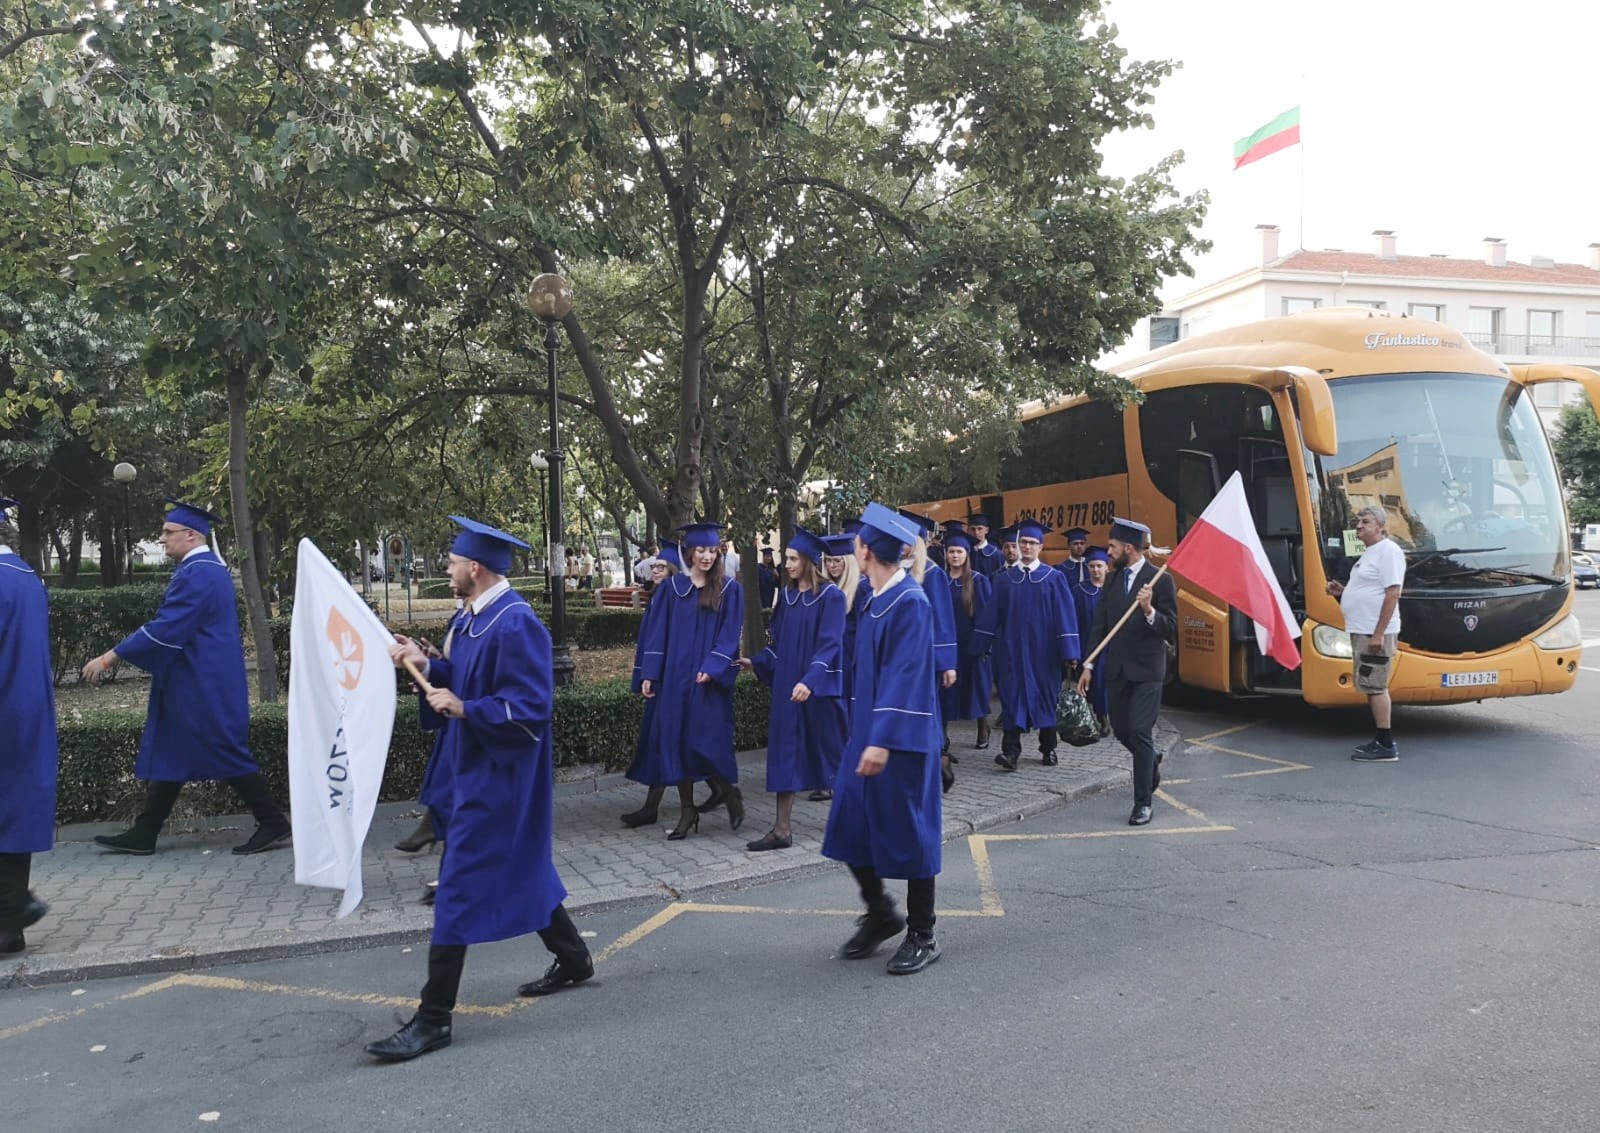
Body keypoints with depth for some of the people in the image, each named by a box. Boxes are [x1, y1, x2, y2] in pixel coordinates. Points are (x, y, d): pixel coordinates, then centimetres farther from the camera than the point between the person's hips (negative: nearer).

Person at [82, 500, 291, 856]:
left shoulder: (195, 574, -19)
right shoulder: (211, 568, 14)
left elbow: (165, 627, -23)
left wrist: (110, 657, -20)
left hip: (201, 686, -10)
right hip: (197, 683, 10)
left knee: (227, 755, -4)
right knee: (169, 755, 13)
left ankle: (274, 826, 2)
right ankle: (143, 834, 19)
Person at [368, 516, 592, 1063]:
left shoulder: (515, 624, -23)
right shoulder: (474, 617, 7)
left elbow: (531, 709, -25)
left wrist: (463, 709, -25)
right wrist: (427, 665, 4)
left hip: (496, 776, -10)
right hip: (474, 766, 10)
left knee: (460, 888, -4)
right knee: (521, 869, 21)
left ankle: (434, 1018, 6)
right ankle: (572, 958, 38)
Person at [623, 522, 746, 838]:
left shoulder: (730, 590, 2)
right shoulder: (671, 587, 8)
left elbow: (730, 635, -4)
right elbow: (657, 633, 6)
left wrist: (712, 668, -17)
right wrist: (648, 673, -1)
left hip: (708, 679, -3)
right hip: (674, 675, 3)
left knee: (706, 740, -7)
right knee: (676, 739, 3)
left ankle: (728, 792, 17)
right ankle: (687, 810, 12)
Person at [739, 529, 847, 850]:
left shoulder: (831, 596, -11)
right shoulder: (786, 595, 9)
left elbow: (829, 643, -19)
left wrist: (810, 680, -29)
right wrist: (756, 662, 9)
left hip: (819, 687, -6)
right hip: (786, 684, 6)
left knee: (829, 751, 7)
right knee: (785, 754, 2)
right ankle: (782, 829, 4)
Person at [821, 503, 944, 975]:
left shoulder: (910, 602, -18)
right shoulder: (877, 599, 9)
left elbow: (906, 676, -23)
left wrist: (884, 740, -27)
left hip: (901, 737, -9)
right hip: (868, 731, 9)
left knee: (907, 830, 2)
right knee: (851, 824, 11)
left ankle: (922, 936, 17)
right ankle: (880, 913, 29)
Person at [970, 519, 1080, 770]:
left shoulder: (1054, 578, 1)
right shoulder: (1004, 578, 6)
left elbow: (1065, 615, -3)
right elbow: (992, 614, 6)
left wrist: (1068, 651, -9)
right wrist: (981, 645, 1)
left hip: (1043, 651, -1)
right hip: (1012, 650, 1)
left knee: (1046, 697, 8)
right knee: (1012, 697, -6)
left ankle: (1048, 749, 22)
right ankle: (1010, 751, -9)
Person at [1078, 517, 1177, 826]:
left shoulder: (1160, 580, -8)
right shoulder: (1113, 581, 9)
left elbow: (1170, 629, -10)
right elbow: (1100, 624, 10)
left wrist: (1149, 611, -28)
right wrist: (1089, 665, 6)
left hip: (1146, 671, -6)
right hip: (1116, 669, 6)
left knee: (1140, 734, -8)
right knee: (1121, 730, 13)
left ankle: (1142, 803, 0)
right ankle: (1152, 759, 45)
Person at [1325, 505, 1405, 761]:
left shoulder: (1388, 551, -12)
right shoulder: (1369, 553, 19)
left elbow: (1392, 593, -20)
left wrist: (1378, 634, -24)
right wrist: (1342, 591, 11)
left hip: (1375, 633, -10)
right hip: (1361, 632, 10)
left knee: (1376, 687, -8)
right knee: (1372, 687, 13)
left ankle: (1386, 746, -5)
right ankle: (1381, 740, 19)